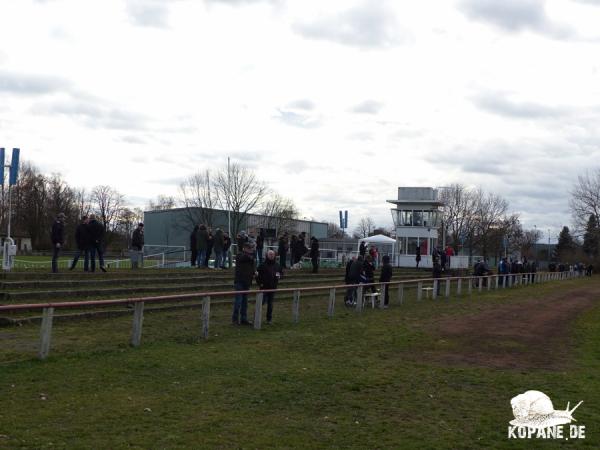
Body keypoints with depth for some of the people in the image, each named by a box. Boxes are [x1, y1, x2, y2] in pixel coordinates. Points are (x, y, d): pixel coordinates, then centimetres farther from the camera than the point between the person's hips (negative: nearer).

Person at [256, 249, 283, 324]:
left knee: (270, 304, 8)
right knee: (262, 301, -7)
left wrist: (279, 275, 0)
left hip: (273, 287, 4)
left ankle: (269, 319, 16)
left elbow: (281, 272, 22)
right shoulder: (263, 264, -6)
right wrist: (259, 283, -9)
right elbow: (257, 274, -4)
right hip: (264, 287, -4)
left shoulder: (277, 265, 8)